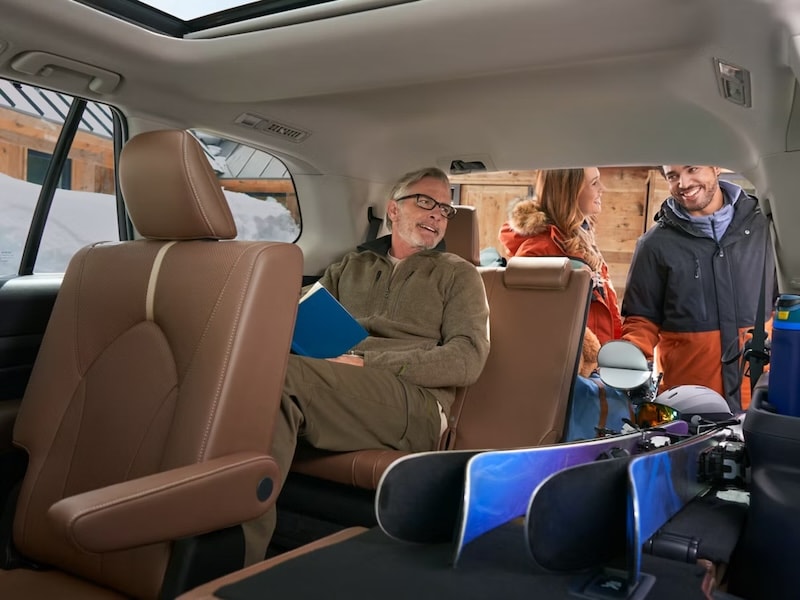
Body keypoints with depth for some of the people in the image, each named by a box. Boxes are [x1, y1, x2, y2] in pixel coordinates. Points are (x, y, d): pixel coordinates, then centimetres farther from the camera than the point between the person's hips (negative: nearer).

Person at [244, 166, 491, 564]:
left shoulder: (458, 275, 17)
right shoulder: (351, 266, 28)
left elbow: (467, 360, 1)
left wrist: (368, 363, -10)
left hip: (413, 401, -3)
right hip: (327, 383, 4)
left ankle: (239, 559, -33)